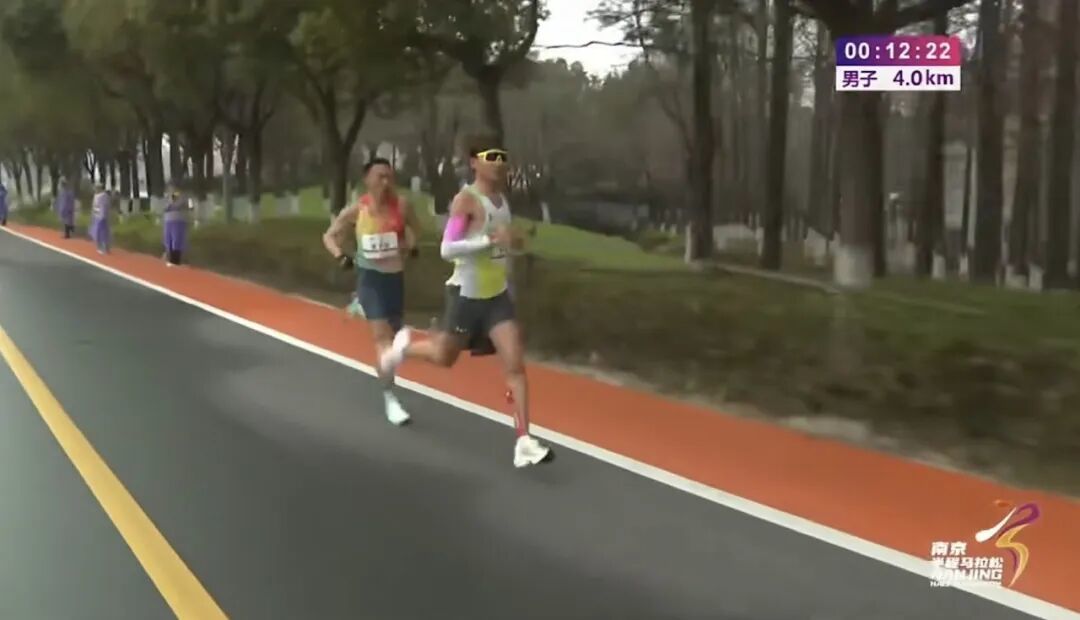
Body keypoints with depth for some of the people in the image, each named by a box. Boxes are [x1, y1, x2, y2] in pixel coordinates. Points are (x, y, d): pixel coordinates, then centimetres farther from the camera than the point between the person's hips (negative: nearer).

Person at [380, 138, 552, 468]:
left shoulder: (502, 198, 6)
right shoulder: (466, 199, -18)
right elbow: (447, 249, -26)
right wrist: (491, 240, -32)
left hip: (498, 296, 6)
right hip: (468, 296, -5)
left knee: (515, 366, -6)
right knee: (444, 358, 15)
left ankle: (524, 443, -6)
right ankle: (405, 346, 49)